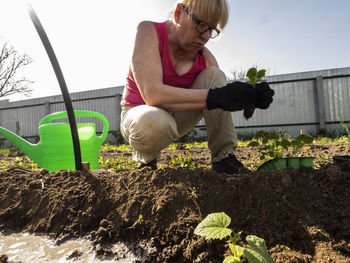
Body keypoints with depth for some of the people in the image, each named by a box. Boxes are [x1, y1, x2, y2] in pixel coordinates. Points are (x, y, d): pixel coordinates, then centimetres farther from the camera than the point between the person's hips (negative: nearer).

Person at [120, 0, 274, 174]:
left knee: (214, 75, -14)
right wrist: (215, 97, -39)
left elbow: (224, 103, -5)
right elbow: (152, 94, -34)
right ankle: (145, 157, -4)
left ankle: (223, 158, -13)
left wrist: (250, 98, -28)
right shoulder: (149, 31, -18)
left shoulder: (204, 57, -4)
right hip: (139, 114, -4)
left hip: (176, 116, 5)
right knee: (154, 122, -41)